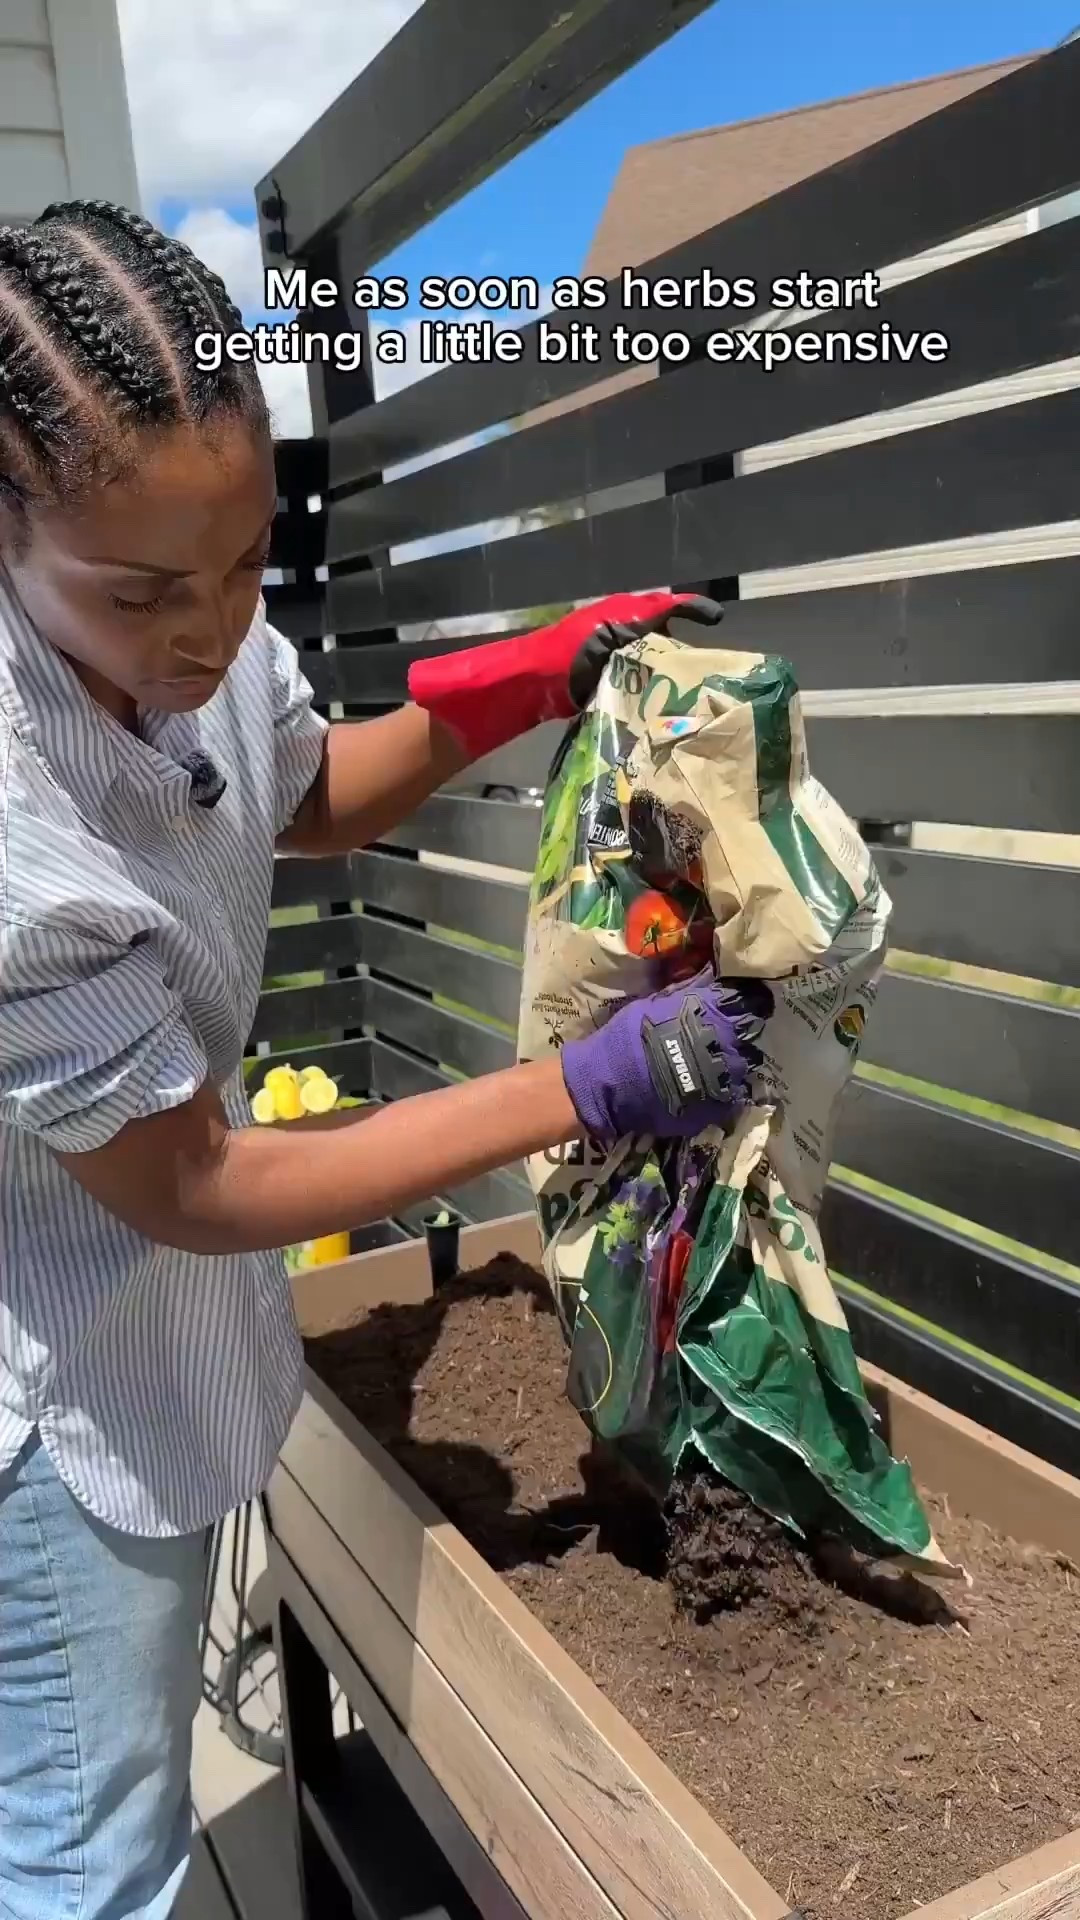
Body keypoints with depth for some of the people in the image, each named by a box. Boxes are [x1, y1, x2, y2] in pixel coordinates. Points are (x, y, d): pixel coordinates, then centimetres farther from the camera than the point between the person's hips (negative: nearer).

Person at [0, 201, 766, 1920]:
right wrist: (589, 1092, -23)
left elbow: (308, 798, 8)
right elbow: (199, 1192, -25)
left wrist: (525, 685, -9)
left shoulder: (181, 628, -14)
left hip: (158, 1323, 7)